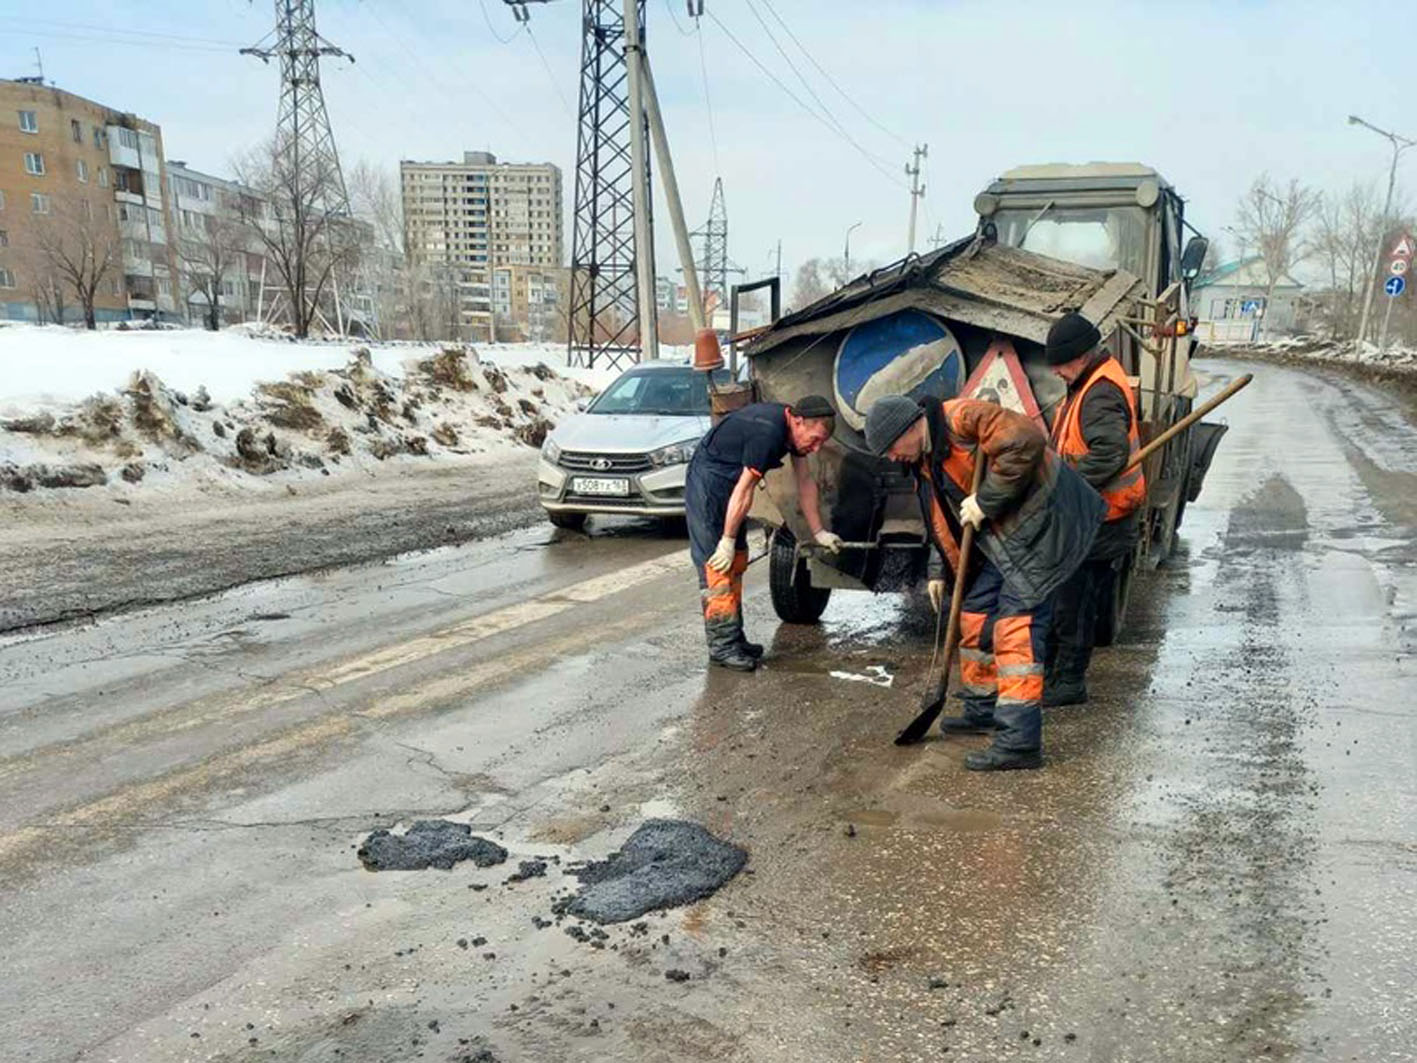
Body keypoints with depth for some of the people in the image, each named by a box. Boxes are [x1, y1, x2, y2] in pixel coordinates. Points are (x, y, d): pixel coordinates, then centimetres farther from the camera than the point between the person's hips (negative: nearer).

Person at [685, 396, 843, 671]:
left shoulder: (792, 429, -1)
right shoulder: (768, 433, -29)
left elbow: (805, 481, 7)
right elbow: (744, 491, -26)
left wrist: (819, 532, 9)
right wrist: (727, 542, -21)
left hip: (728, 482, 10)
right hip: (708, 481, -10)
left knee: (737, 564, 11)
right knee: (718, 565, -11)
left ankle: (734, 639, 18)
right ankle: (722, 646, -8)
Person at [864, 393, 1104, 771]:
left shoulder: (962, 417, -18)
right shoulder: (925, 463, 13)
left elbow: (1026, 441, -29)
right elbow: (941, 521, 23)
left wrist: (986, 501, -24)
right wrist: (939, 571, 19)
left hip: (1039, 523, -10)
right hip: (1003, 535, 10)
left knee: (1016, 629, -14)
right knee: (975, 616, 14)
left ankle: (1021, 741, -12)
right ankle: (983, 711, 31)